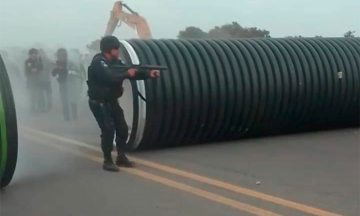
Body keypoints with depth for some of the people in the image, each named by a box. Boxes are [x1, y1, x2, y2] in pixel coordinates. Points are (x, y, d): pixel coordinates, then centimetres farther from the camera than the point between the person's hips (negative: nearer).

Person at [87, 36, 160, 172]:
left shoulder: (116, 62, 7)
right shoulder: (98, 62, -18)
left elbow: (132, 73, 4)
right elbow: (110, 77, -31)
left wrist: (148, 74, -10)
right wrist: (127, 74, -20)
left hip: (112, 101, 8)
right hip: (99, 102, -8)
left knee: (122, 129, 8)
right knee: (109, 130, -15)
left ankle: (121, 158, 22)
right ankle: (107, 161, -3)